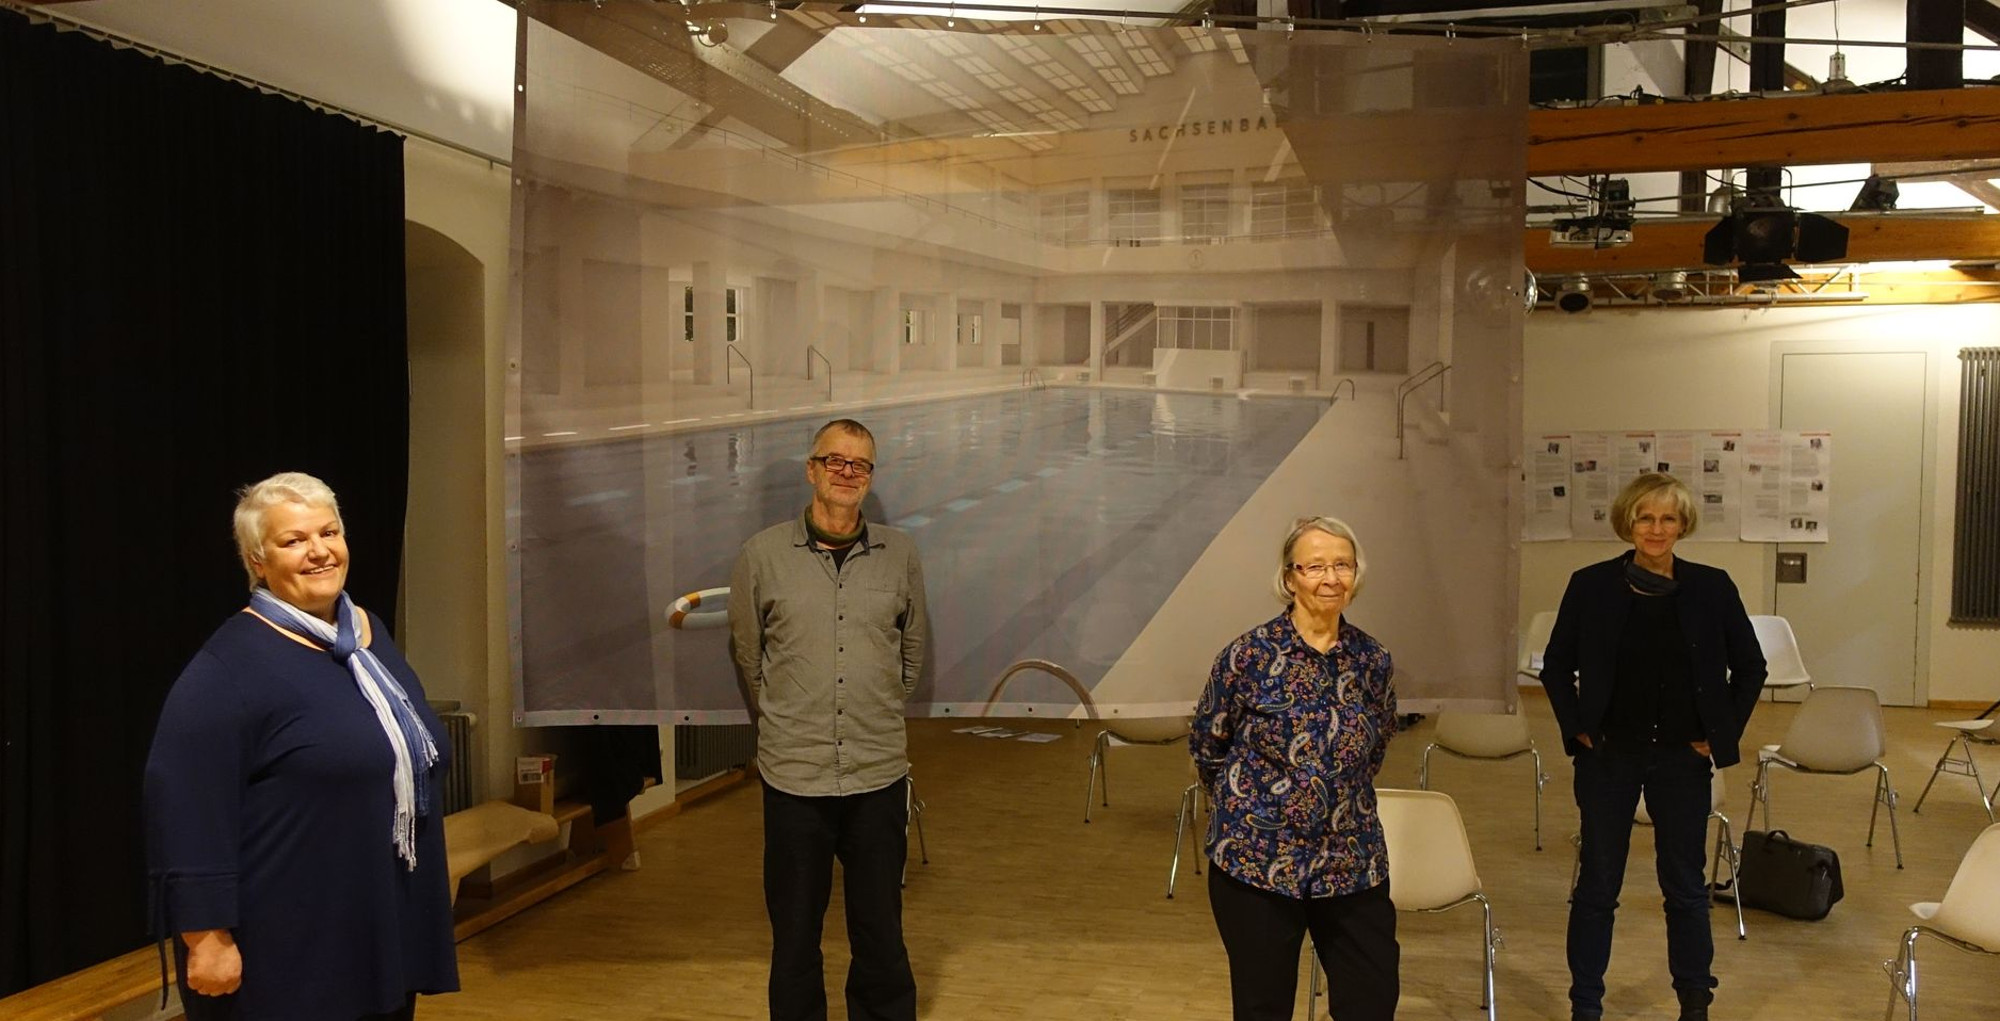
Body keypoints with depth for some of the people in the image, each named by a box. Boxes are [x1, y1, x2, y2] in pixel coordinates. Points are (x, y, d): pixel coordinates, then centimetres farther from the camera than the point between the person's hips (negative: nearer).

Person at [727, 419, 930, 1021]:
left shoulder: (899, 554, 2)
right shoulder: (763, 555, -2)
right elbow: (746, 655, 11)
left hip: (878, 774, 1)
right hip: (793, 775, -1)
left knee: (881, 932, 10)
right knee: (795, 932, 10)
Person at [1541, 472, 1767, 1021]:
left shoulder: (1712, 589, -3)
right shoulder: (1591, 586, -6)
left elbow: (1750, 668, 7)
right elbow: (1556, 665, 4)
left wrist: (1722, 735, 2)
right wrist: (1576, 727, -3)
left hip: (1682, 757, 1)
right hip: (1607, 755, 0)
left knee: (1686, 884, 11)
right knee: (1597, 884, 7)